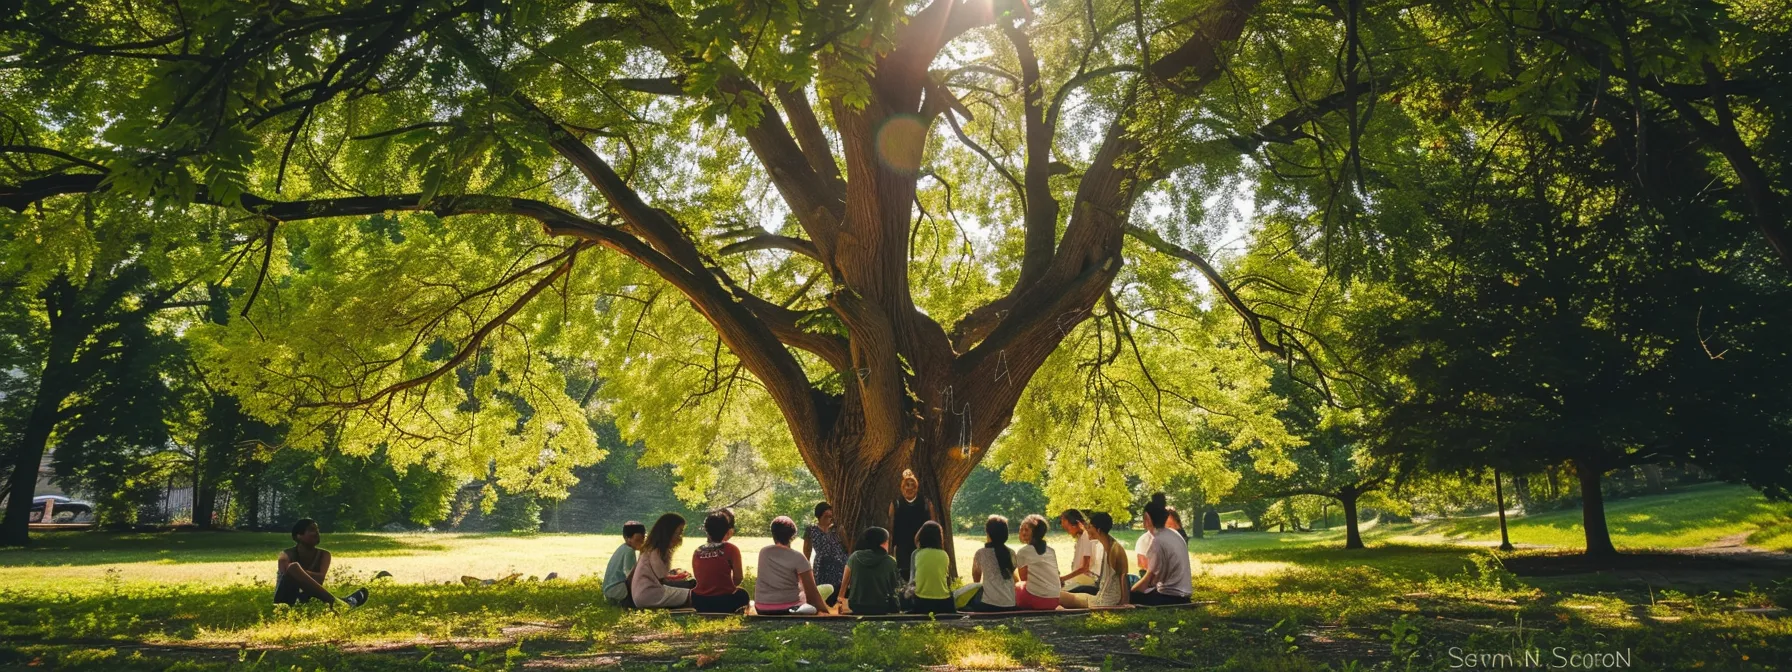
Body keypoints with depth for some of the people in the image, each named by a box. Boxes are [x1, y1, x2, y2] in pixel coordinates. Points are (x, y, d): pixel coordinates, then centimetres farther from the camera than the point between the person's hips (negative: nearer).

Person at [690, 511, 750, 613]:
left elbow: (698, 578, 10)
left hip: (699, 603, 3)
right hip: (724, 602, -3)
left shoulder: (697, 551, 3)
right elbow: (738, 578, -2)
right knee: (742, 594, 28)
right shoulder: (731, 549, -7)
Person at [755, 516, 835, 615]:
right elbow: (811, 592, -12)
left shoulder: (763, 552, 2)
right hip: (788, 608, -5)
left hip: (762, 609, 5)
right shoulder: (797, 557, -12)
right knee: (828, 589, 11)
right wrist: (827, 611, -2)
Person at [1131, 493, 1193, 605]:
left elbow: (1150, 579, -13)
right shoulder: (1174, 533, 8)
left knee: (1130, 597, -9)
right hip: (1182, 594, 9)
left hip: (1171, 597, -9)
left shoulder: (1158, 541, -18)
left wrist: (1129, 591, -3)